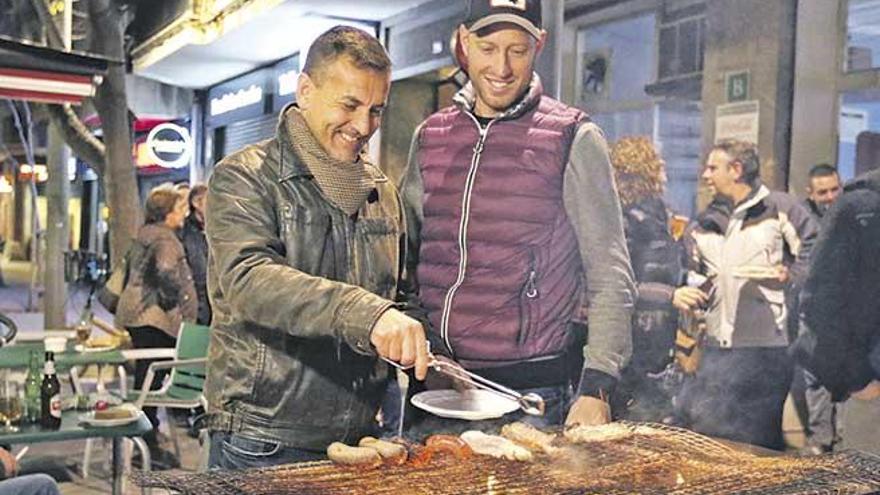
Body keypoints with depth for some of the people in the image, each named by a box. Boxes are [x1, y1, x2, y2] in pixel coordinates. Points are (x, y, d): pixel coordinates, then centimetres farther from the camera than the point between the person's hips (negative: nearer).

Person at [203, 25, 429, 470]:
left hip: (360, 438, 6)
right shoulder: (244, 178, -7)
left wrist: (424, 354, 0)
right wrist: (366, 314, -37)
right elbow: (248, 279, -25)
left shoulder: (383, 192, 12)